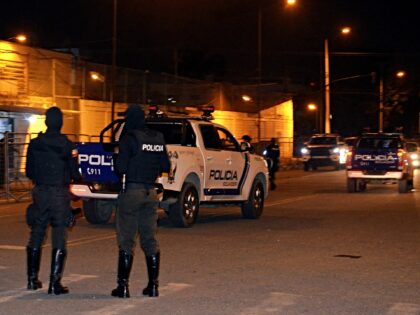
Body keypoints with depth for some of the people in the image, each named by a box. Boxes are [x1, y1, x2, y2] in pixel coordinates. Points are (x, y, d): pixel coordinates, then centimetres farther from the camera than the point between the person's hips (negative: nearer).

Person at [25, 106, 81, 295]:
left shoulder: (34, 144, 0)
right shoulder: (68, 145, -9)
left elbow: (29, 172, 7)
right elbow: (75, 174, -6)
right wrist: (77, 175, 17)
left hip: (40, 193, 3)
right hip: (60, 194, -3)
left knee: (36, 235, 15)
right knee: (59, 239, 1)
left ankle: (32, 279, 22)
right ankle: (55, 283, -2)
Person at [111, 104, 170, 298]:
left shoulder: (129, 139, -11)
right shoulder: (158, 139, 7)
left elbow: (120, 168, -17)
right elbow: (165, 167, 10)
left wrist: (118, 169, 5)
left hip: (132, 191, -5)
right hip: (151, 192, 6)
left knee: (126, 240, 0)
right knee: (150, 239, 11)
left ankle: (123, 286, 0)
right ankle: (153, 285, 13)